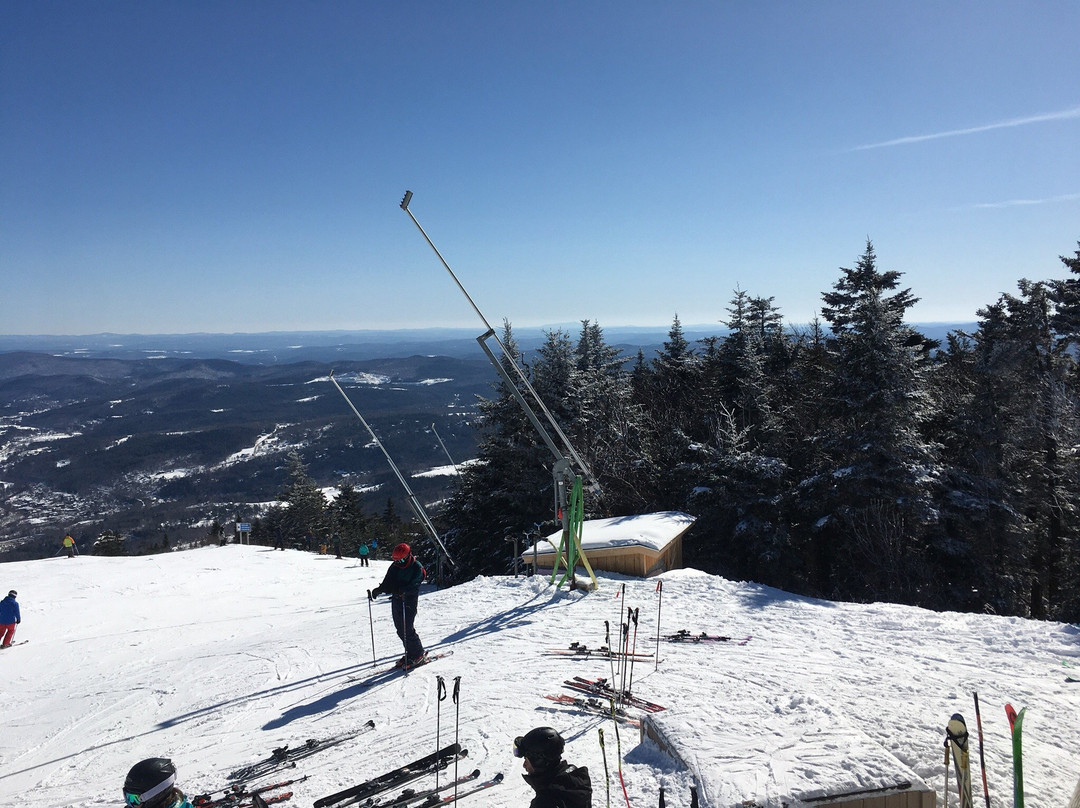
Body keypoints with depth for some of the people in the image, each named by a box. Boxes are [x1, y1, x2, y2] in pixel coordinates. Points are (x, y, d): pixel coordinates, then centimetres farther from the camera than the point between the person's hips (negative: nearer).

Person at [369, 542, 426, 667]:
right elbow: (388, 583, 6)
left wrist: (402, 591, -36)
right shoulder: (395, 566, 9)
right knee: (400, 629, 9)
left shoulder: (417, 567, -10)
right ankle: (411, 653, 23)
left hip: (409, 602, -7)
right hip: (396, 600, 7)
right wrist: (379, 590, -13)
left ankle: (419, 654, 5)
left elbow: (414, 586, -20)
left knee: (407, 629, -9)